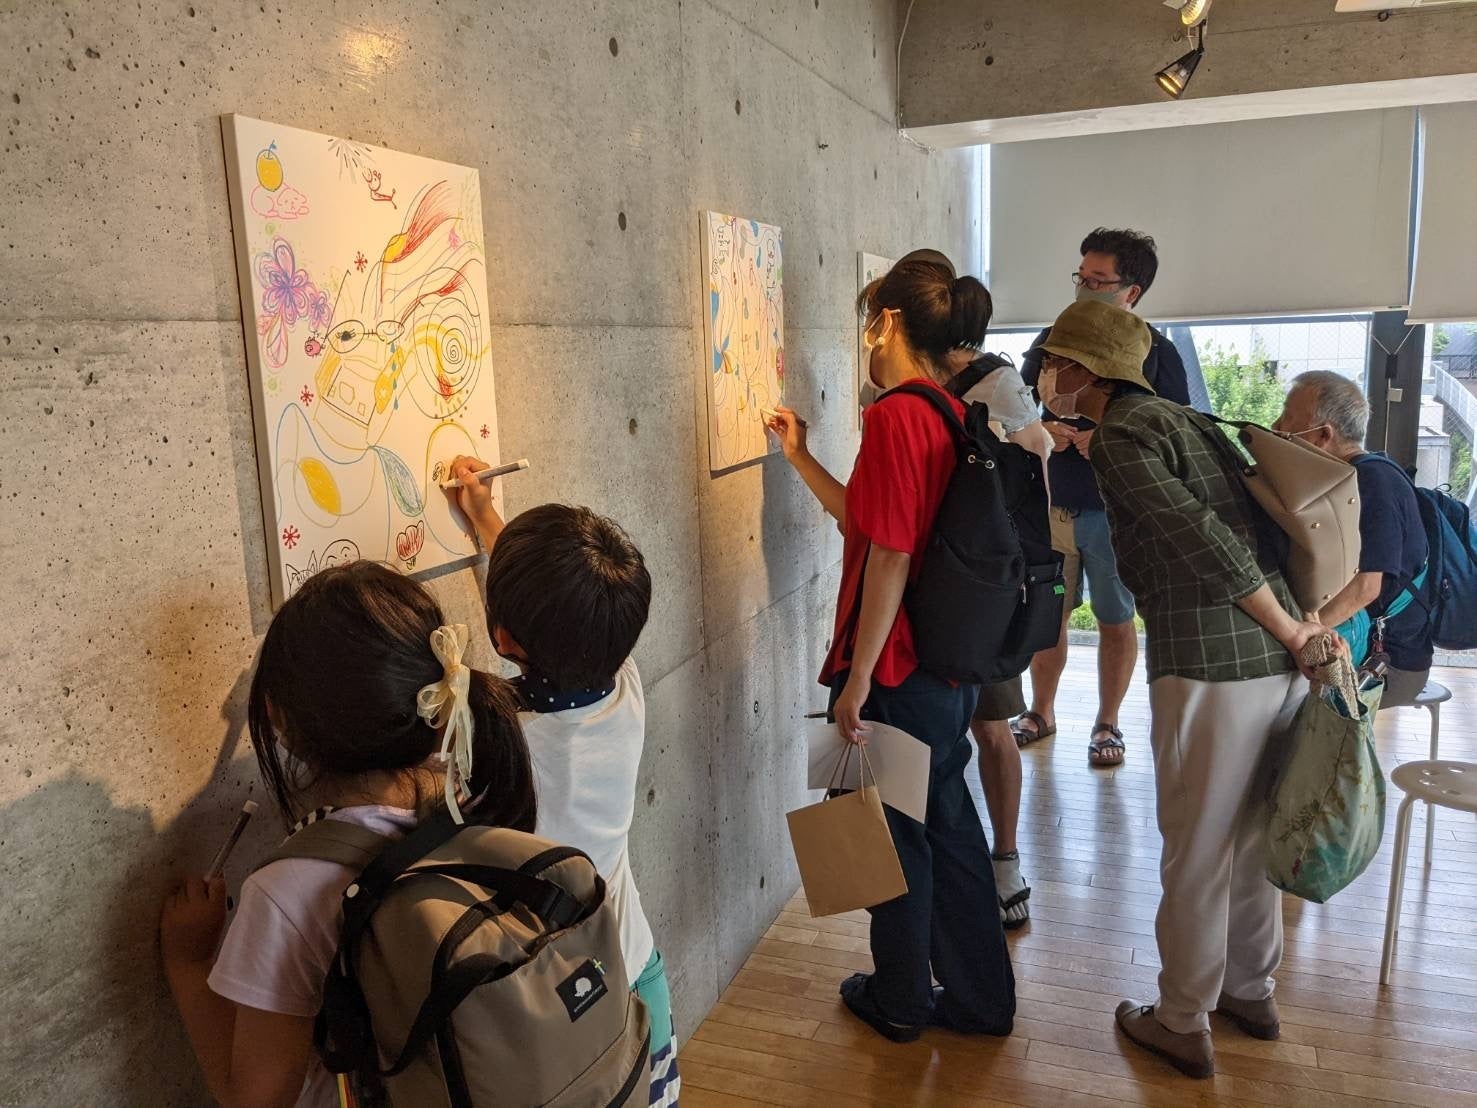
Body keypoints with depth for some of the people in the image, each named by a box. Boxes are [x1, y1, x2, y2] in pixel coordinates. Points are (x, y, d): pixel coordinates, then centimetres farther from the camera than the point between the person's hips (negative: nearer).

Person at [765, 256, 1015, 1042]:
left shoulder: (896, 416, -19)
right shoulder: (957, 415, 7)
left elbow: (888, 557, -21)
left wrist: (856, 681, -16)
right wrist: (799, 456, 17)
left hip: (898, 672, -8)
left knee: (896, 831, 11)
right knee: (948, 821, 20)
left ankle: (901, 1000, 33)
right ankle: (981, 997, 35)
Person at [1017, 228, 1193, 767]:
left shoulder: (1157, 352, -3)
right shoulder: (1053, 340, 6)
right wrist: (1043, 431, -10)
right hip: (1052, 504, 3)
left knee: (1116, 620, 7)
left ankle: (1107, 724, 22)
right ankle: (1040, 713, 26)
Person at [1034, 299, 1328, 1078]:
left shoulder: (1120, 434, -10)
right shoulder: (1184, 419, 16)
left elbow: (1204, 543, -18)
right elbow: (1241, 526, 17)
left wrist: (1290, 631, -10)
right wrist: (1296, 632, 15)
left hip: (1209, 666, -8)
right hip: (1277, 662, 8)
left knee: (1196, 855, 7)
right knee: (1252, 840, 22)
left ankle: (1183, 1026, 23)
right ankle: (1250, 990, 40)